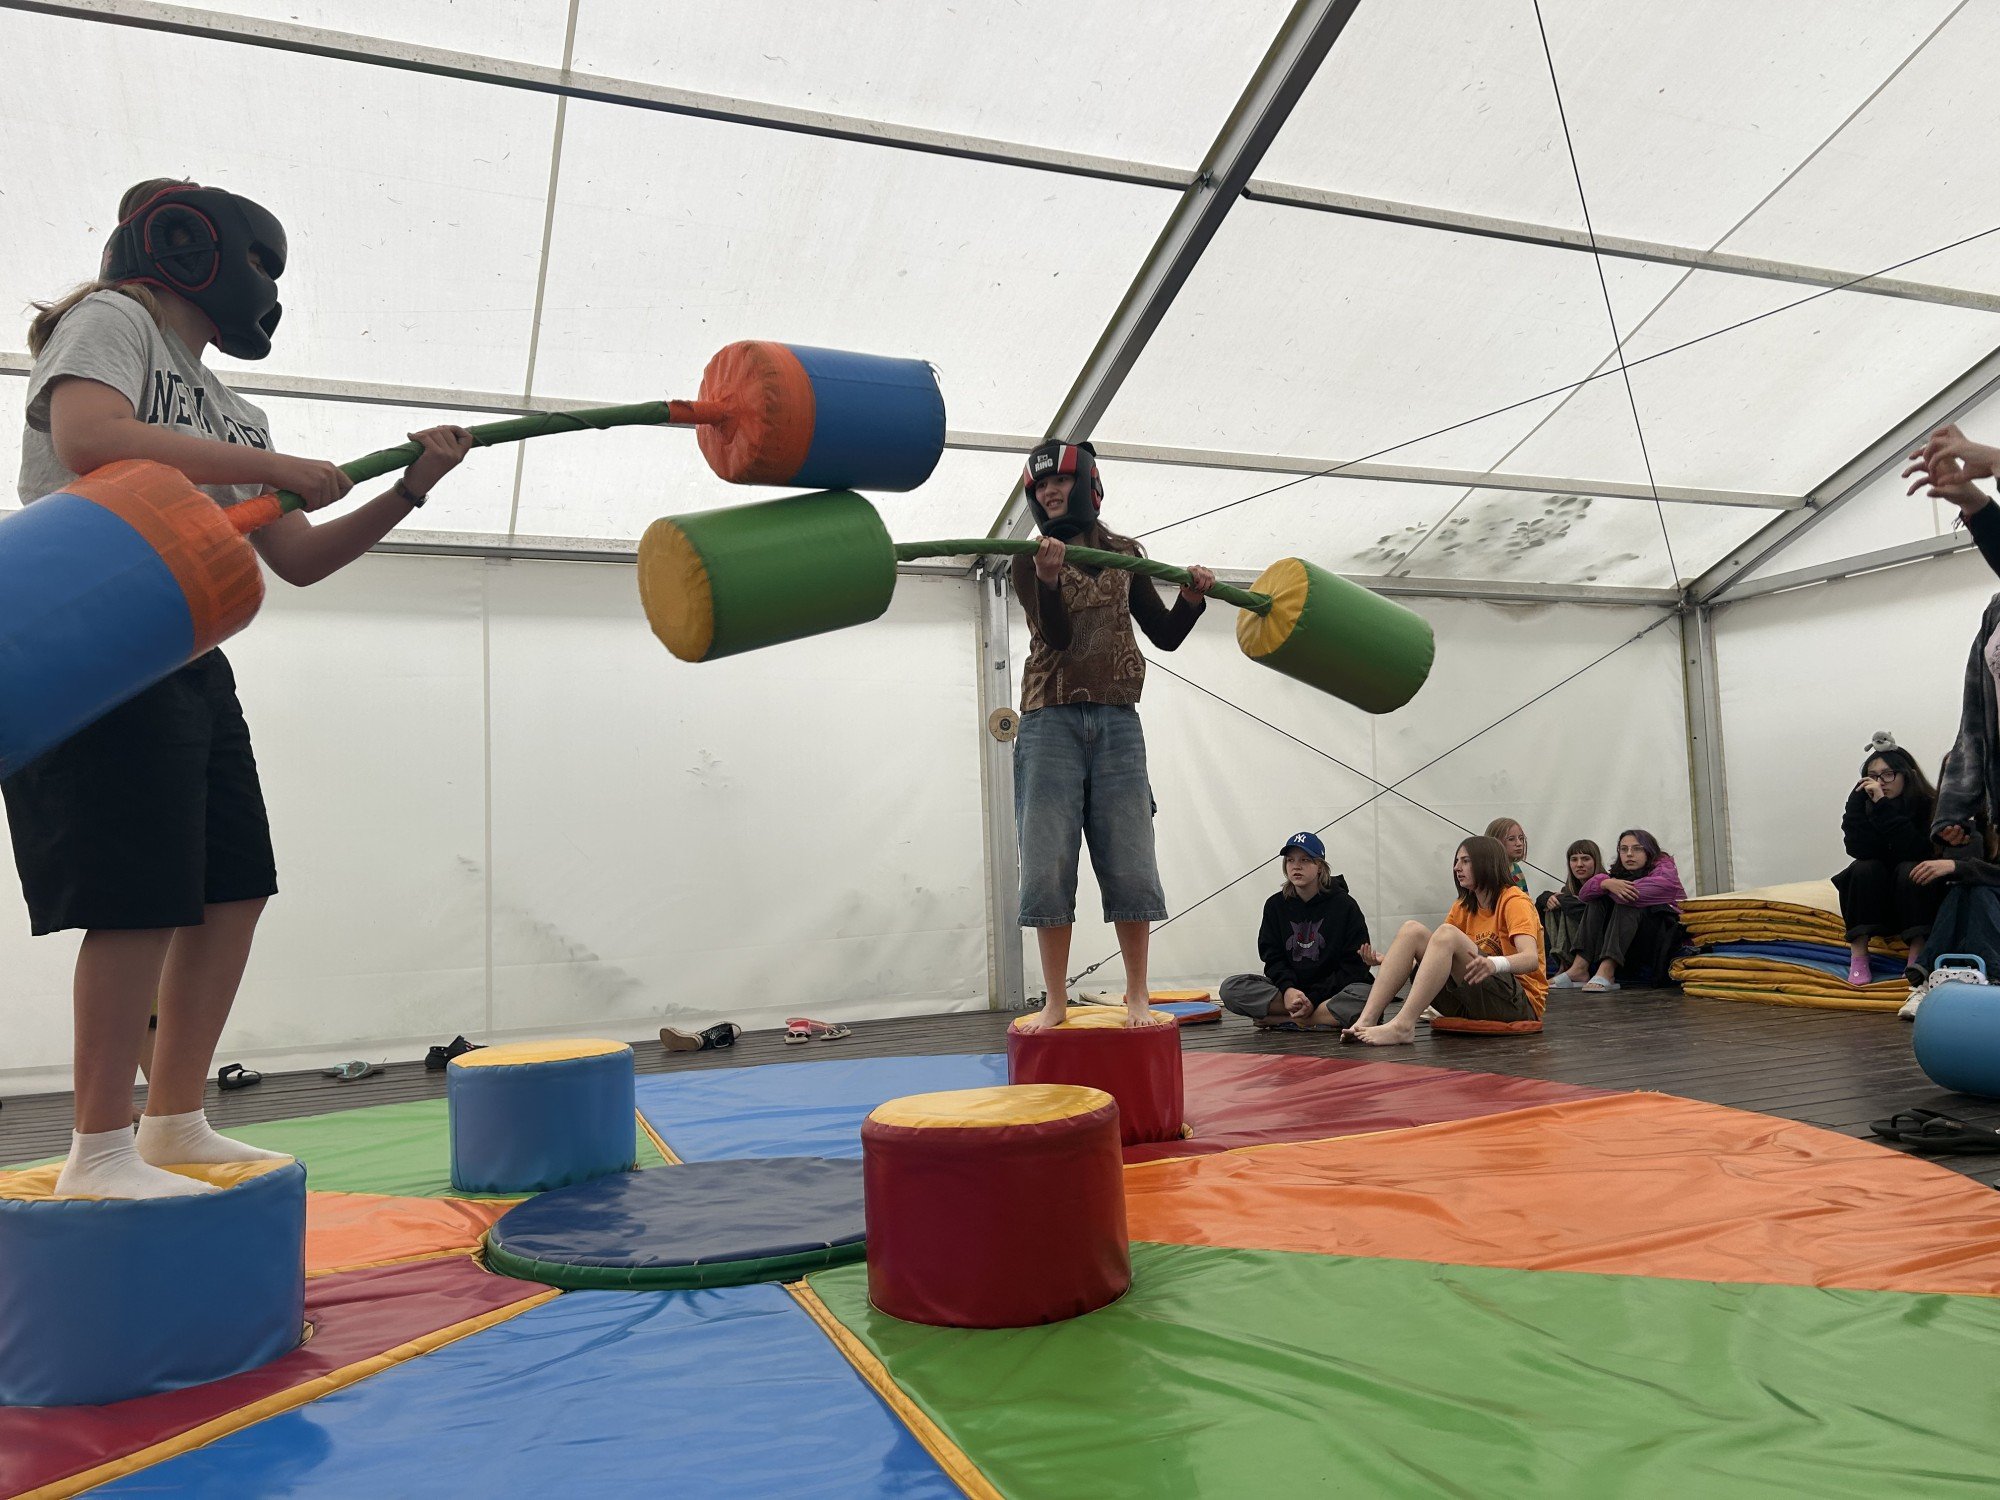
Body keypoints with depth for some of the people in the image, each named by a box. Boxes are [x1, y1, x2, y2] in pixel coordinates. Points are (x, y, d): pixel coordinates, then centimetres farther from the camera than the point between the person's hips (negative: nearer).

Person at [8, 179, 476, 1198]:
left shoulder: (229, 414, 22)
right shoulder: (111, 320, 1)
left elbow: (298, 559, 18)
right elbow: (87, 438, -21)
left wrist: (408, 492, 8)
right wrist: (269, 465, -16)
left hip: (188, 658, 9)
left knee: (233, 889, 7)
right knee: (144, 899, -11)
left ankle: (174, 1125, 18)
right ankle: (99, 1153, 1)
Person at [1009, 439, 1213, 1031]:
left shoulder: (1123, 554, 12)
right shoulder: (1031, 558, 4)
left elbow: (1165, 635, 13)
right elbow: (1056, 636, -10)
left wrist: (1192, 597, -5)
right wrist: (1048, 577, -27)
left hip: (1116, 722, 2)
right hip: (1051, 721, -2)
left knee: (1129, 865, 0)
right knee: (1047, 866, -4)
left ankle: (1137, 997, 10)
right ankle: (1056, 1000, 5)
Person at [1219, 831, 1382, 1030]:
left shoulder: (1344, 905, -4)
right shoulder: (1275, 905, 6)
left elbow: (1353, 967, -8)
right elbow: (1273, 957, 1)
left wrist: (1314, 999, -19)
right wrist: (1287, 989, -21)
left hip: (1332, 990, -3)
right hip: (1290, 988, 3)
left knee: (1365, 997, -36)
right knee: (1230, 988, -21)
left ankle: (1279, 1019, -26)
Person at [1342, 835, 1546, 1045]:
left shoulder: (1514, 900, -4)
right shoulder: (1463, 907, 17)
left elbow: (1531, 959, -20)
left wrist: (1494, 964, -42)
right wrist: (1387, 961, -4)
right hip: (1469, 1004, 6)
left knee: (1447, 934, -28)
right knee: (1412, 930, -10)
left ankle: (1403, 1025, -42)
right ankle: (1366, 1020, -26)